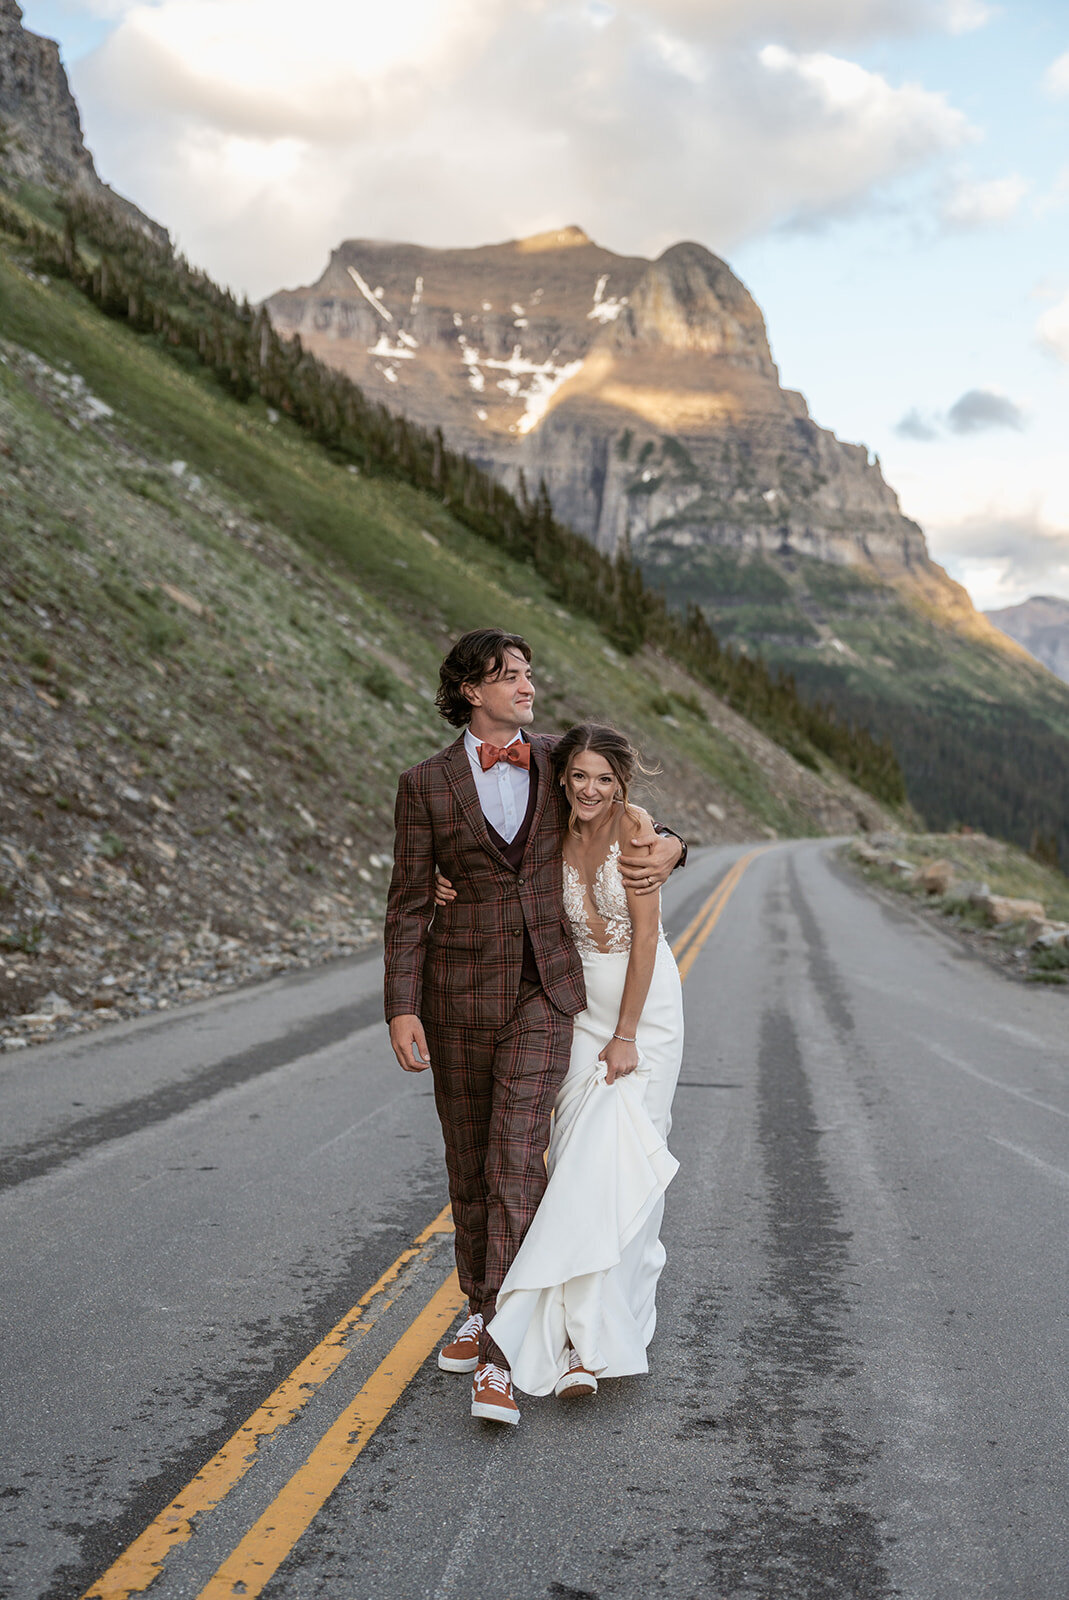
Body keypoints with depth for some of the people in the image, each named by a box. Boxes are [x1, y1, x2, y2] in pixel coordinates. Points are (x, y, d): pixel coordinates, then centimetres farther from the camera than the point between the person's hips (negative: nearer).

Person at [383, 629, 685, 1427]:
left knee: (515, 1159, -12)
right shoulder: (427, 783, -3)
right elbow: (410, 904, -3)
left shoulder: (556, 760, 4)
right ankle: (483, 1306, 34)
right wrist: (402, 1010, -11)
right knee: (470, 1159, 12)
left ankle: (501, 1358, -10)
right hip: (460, 988, 1)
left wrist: (668, 847, -7)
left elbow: (621, 829, 17)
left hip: (544, 989, 0)